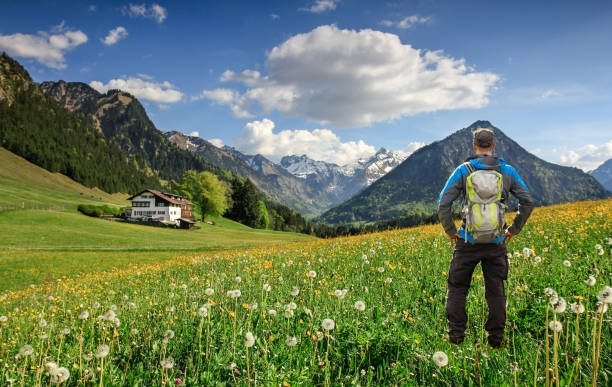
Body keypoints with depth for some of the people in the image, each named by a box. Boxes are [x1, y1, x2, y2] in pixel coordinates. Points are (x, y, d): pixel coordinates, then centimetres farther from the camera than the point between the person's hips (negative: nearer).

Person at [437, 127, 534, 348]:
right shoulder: (508, 171, 3)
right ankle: (496, 338, 17)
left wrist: (450, 231, 1)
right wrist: (513, 230, 12)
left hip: (468, 241, -2)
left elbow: (443, 204, -10)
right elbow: (528, 202, 5)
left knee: (457, 288, 12)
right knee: (496, 290, 12)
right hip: (496, 242, 2)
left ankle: (456, 335, 13)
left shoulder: (464, 170, -5)